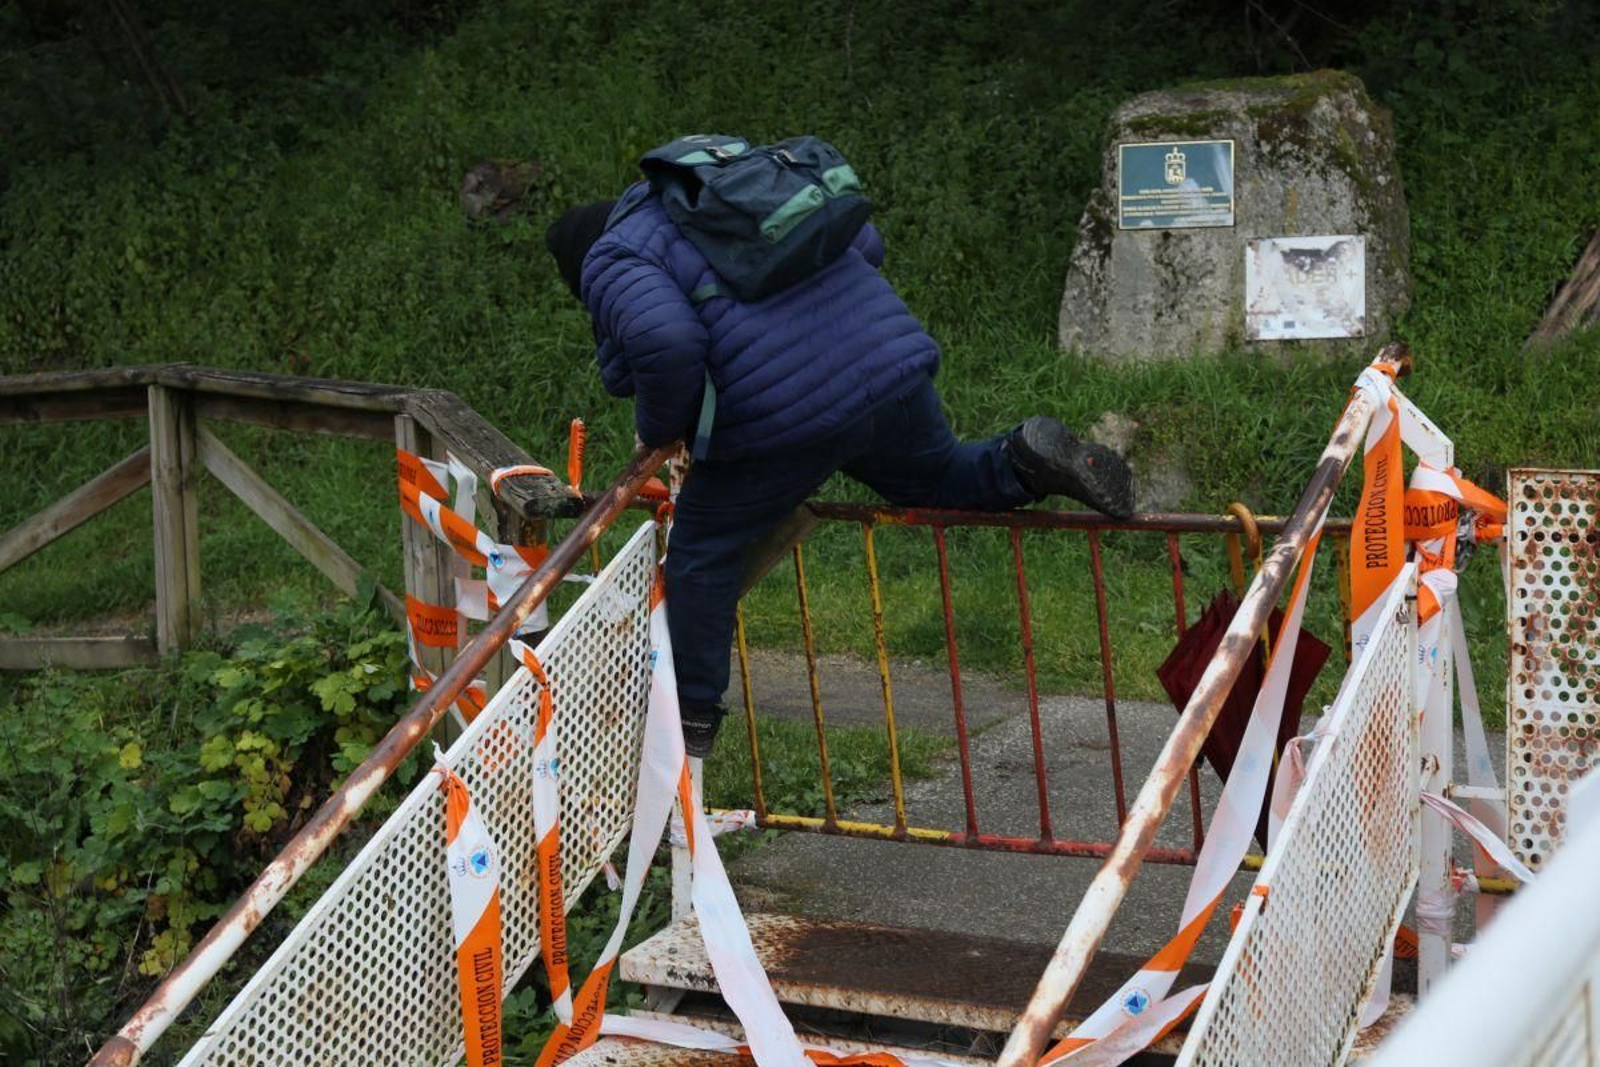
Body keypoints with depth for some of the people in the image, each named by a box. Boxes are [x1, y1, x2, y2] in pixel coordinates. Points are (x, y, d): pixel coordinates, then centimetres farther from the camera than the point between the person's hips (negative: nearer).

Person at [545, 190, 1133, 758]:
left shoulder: (612, 262, 3)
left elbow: (668, 342, -19)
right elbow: (864, 242, 26)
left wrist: (658, 427, -2)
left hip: (784, 418, -7)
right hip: (895, 363, 7)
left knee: (702, 551, 12)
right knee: (939, 477, 31)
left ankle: (692, 719, 17)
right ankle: (1026, 461, 3)